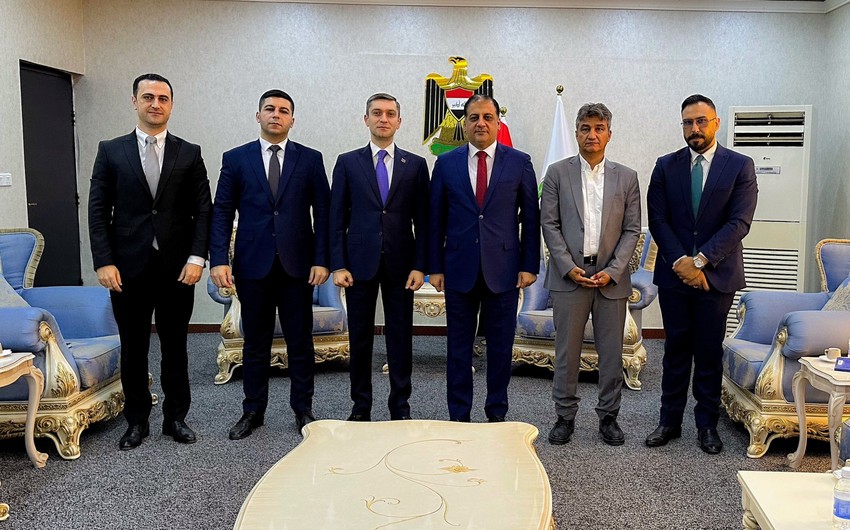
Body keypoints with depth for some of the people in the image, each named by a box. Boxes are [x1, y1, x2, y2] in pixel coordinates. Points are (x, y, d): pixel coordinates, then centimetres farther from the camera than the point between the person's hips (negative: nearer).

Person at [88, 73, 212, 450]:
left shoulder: (189, 154, 5)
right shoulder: (111, 151, 5)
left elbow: (202, 211, 1)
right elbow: (98, 211, 1)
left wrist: (197, 258, -9)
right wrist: (103, 262, -7)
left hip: (177, 268, 0)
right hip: (128, 268, 0)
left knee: (175, 347, 10)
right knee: (133, 349, 9)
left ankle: (176, 417, 23)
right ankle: (137, 421, 23)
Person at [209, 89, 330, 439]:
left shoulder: (310, 159, 5)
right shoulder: (235, 158, 5)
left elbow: (323, 213, 3)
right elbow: (222, 213, 2)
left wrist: (321, 260, -6)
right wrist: (219, 260, -8)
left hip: (297, 265, 0)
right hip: (252, 265, 0)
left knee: (300, 341, 7)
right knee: (255, 343, 9)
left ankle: (303, 409, 21)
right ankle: (253, 411, 22)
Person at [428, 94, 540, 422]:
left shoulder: (519, 162, 3)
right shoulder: (446, 163, 5)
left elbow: (530, 219, 3)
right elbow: (436, 220, 5)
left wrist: (529, 265, -2)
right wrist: (435, 267, 1)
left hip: (503, 268, 0)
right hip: (459, 268, 1)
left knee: (500, 347, 8)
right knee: (458, 347, 7)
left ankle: (497, 413, 23)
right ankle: (459, 415, 20)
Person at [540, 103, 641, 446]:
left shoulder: (626, 177, 8)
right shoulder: (558, 173, 4)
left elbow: (632, 230, 5)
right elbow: (549, 224, 1)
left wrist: (612, 271, -7)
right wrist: (569, 267, -9)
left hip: (612, 278, 1)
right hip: (569, 276, -1)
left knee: (612, 353, 7)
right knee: (567, 351, 4)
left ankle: (608, 417, 21)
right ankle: (565, 416, 17)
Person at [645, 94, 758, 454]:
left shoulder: (740, 166, 0)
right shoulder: (666, 166, 6)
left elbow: (739, 223, -8)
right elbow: (657, 220, 0)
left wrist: (701, 260, -16)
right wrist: (680, 261, -12)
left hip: (717, 274, -1)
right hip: (674, 274, 2)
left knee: (710, 352, 6)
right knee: (676, 349, 8)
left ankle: (707, 424, 18)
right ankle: (670, 421, 18)